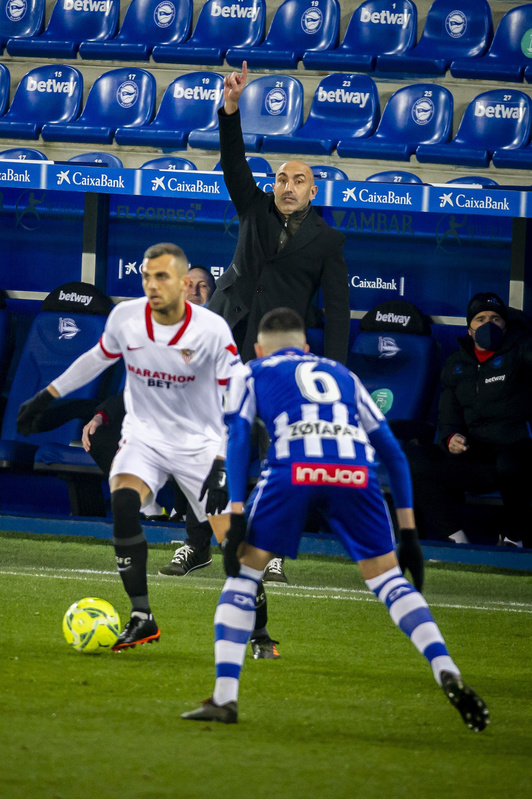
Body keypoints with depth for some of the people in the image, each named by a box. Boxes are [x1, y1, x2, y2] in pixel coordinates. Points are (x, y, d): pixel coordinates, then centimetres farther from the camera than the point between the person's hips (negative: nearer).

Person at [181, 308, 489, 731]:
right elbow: (392, 452, 31)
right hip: (356, 472, 2)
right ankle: (448, 673, -6)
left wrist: (237, 517, 4)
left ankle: (224, 697, 5)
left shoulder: (251, 374, 28)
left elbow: (238, 437, 11)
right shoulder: (344, 375, 36)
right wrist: (408, 532, 30)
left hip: (294, 470, -2)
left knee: (243, 572, 14)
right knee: (388, 579, 14)